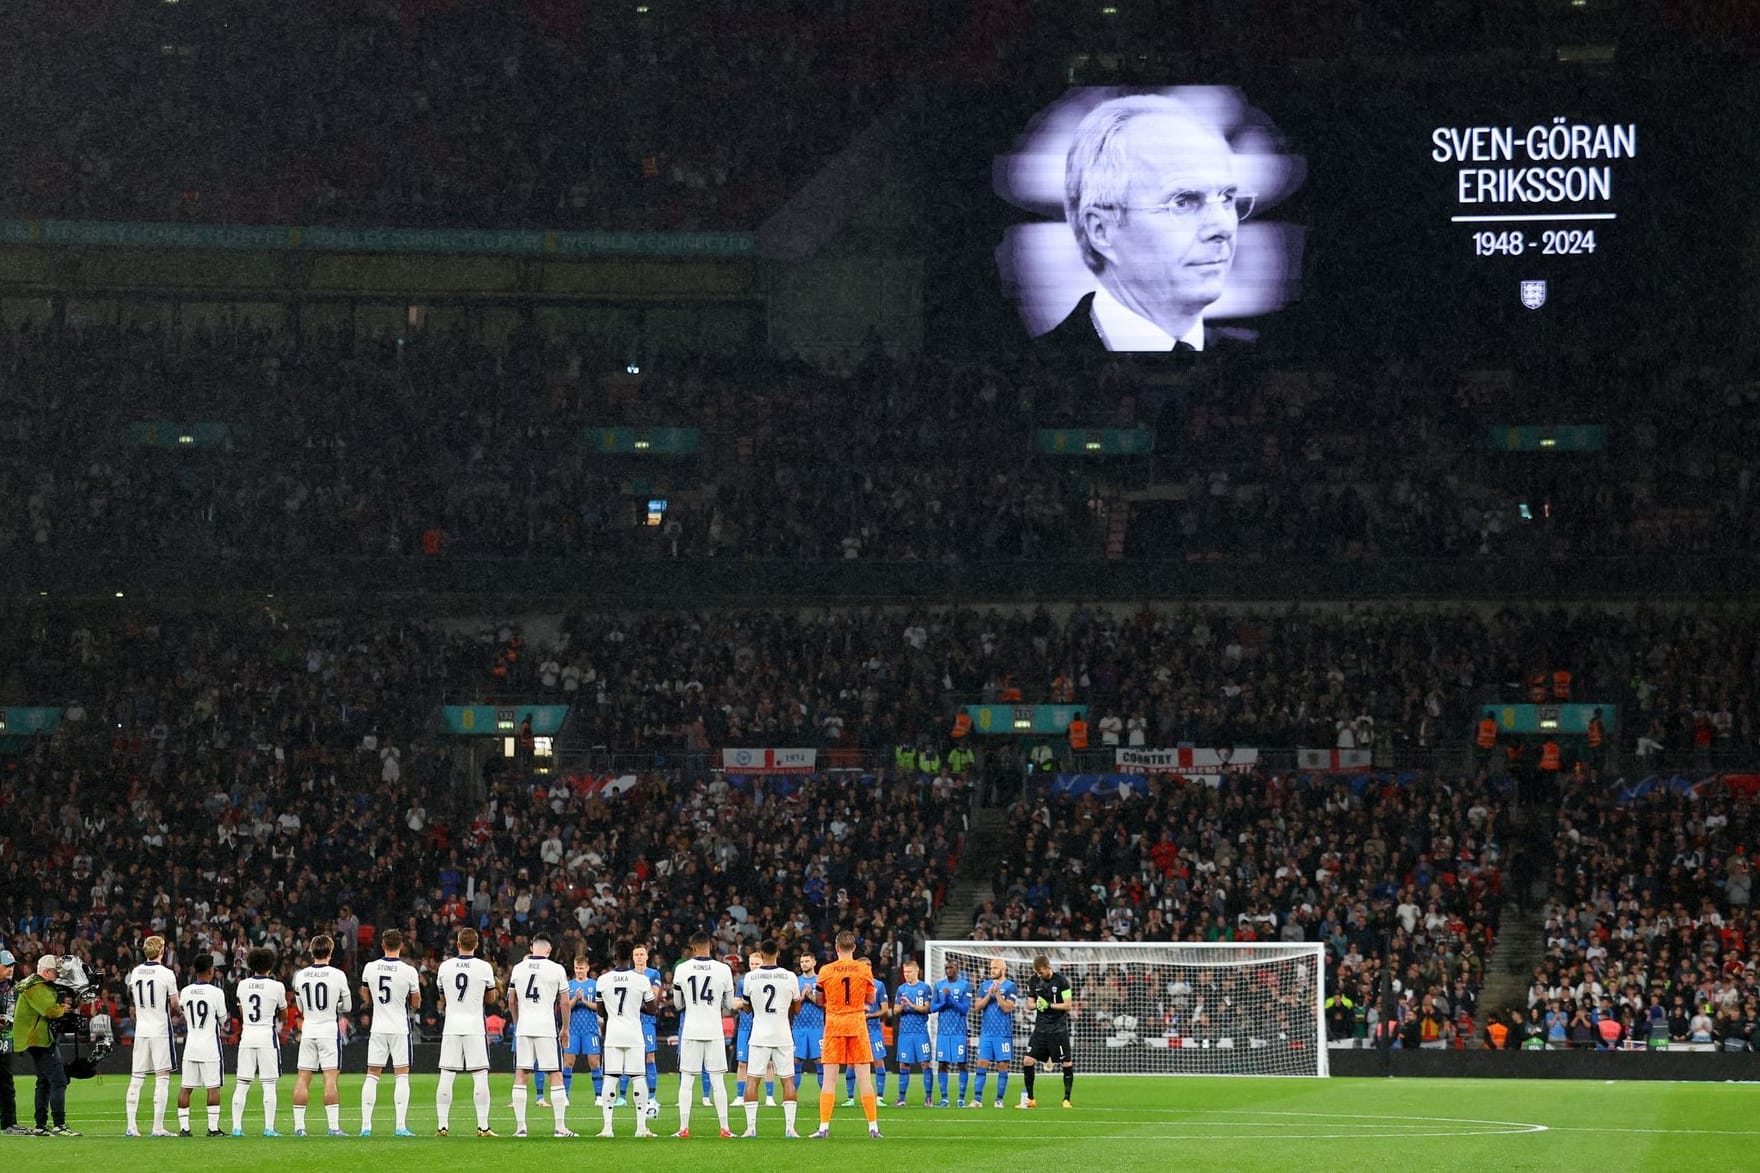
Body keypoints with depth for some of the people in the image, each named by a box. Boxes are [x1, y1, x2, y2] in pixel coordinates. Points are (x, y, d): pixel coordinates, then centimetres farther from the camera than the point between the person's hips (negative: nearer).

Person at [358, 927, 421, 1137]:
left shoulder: (369, 968, -2)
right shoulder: (408, 971, -9)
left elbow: (367, 999, 11)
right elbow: (416, 1004, 1)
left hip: (378, 1029, 2)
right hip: (400, 1029, -2)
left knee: (372, 1075, 8)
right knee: (402, 1075, 3)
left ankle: (366, 1125, 4)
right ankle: (401, 1126, -4)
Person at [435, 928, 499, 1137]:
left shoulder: (445, 967, 1)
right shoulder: (484, 968, -5)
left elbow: (443, 999, 12)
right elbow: (491, 999, 7)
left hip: (451, 1026, 2)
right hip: (475, 1026, -2)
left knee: (446, 1077, 4)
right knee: (480, 1076, 1)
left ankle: (442, 1125, 2)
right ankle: (483, 1126, -3)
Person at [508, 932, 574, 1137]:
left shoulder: (518, 968, 6)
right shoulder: (556, 969, -3)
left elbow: (511, 1001, 14)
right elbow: (565, 1002, 1)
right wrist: (565, 1028, 13)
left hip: (523, 1028, 2)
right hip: (547, 1026, -2)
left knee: (521, 1075, 6)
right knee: (555, 1075, 3)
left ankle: (520, 1126, 3)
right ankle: (560, 1127, 0)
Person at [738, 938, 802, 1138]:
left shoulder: (751, 977, -4)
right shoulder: (789, 977, -3)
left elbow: (747, 1008, 9)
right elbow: (796, 1007, 10)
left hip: (759, 1035, -1)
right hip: (783, 1035, 1)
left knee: (752, 1080, 4)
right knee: (788, 1080, 5)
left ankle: (750, 1127, -2)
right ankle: (790, 1127, -1)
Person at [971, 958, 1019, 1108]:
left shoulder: (1010, 986, -3)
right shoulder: (985, 985, 11)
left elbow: (1007, 1008, -11)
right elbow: (977, 1006, 4)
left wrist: (997, 993, -19)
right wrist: (989, 995, -10)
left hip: (1003, 1033, -4)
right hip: (986, 1032, 4)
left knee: (1002, 1066, -1)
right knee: (982, 1064, -1)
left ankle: (999, 1100, 5)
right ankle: (977, 1099, -2)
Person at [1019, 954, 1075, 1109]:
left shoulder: (1061, 981, -9)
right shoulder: (1033, 981, 4)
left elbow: (1068, 1006, -9)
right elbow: (1030, 1003, 11)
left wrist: (1049, 1005, -19)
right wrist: (1036, 1005, -12)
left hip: (1059, 1028, -4)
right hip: (1041, 1027, 4)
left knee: (1067, 1064, -5)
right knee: (1028, 1061, -5)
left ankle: (1066, 1099, 7)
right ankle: (1029, 1099, 6)